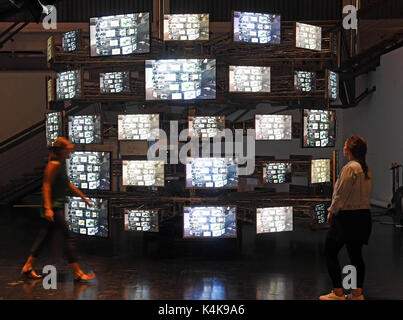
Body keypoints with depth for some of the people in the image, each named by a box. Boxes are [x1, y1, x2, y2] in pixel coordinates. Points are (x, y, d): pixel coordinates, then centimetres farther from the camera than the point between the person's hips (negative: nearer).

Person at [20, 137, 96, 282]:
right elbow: (46, 186, -18)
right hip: (53, 206, -10)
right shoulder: (54, 164, -14)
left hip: (58, 206, 10)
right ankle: (77, 273, -4)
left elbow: (68, 184, 24)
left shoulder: (62, 164, 15)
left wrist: (84, 197, 27)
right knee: (67, 238, -8)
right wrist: (48, 208, -24)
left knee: (45, 236, 13)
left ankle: (27, 267, 21)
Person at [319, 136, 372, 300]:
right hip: (364, 215, 8)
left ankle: (338, 293, 1)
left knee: (330, 252, 1)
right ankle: (357, 293, 17)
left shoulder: (350, 168, -17)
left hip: (347, 217, -8)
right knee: (356, 254, 13)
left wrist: (332, 211, -3)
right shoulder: (367, 169, 10)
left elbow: (341, 194, -16)